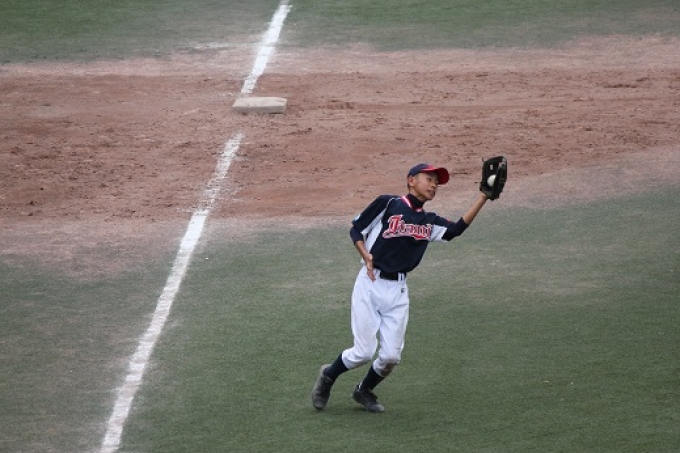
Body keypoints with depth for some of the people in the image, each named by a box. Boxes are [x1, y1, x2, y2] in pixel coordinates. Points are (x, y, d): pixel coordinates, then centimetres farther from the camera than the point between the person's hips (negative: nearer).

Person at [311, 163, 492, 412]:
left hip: (397, 290, 5)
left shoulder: (430, 222, 10)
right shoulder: (387, 204, -3)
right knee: (363, 352, -7)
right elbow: (356, 229, 3)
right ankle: (328, 375, 22)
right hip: (370, 284, -4)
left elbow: (457, 228, -8)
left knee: (391, 356, -1)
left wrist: (483, 197, -14)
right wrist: (366, 256, -14)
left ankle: (364, 391, 27)